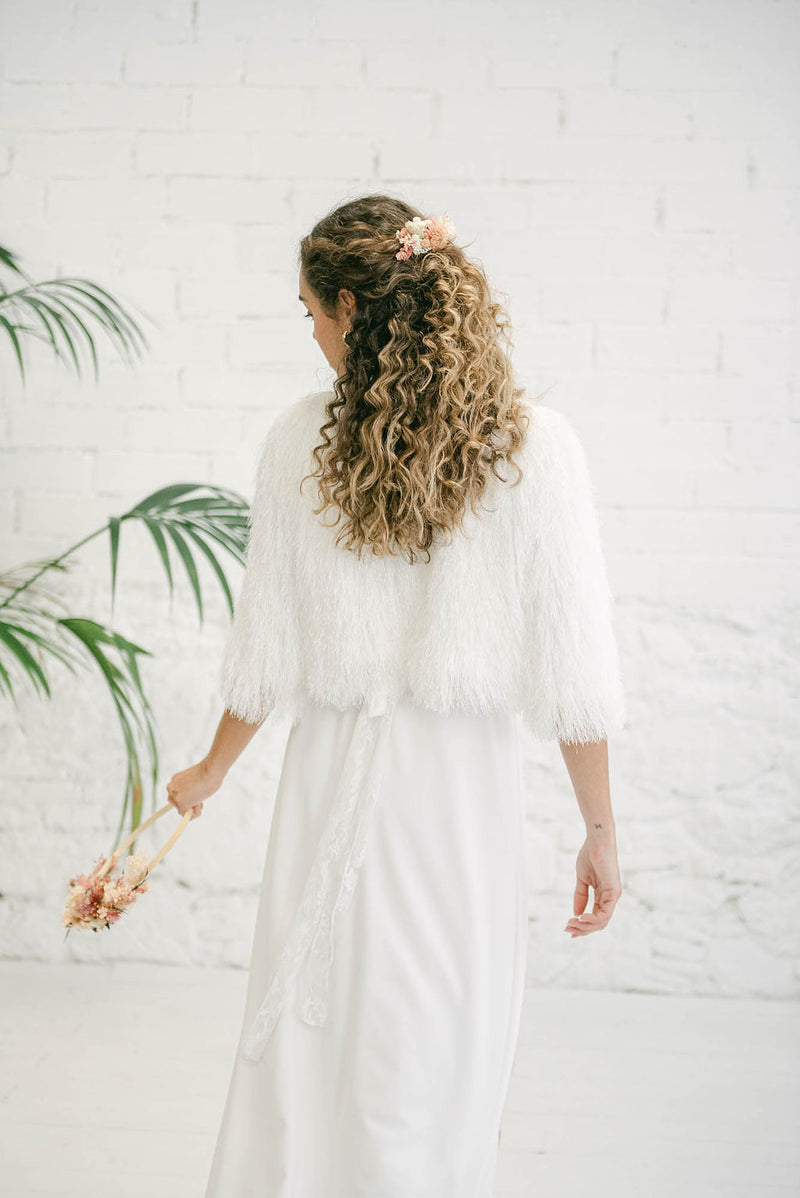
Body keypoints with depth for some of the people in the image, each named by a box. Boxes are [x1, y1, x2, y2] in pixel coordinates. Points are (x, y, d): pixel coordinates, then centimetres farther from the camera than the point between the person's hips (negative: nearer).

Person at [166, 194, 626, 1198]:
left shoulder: (299, 438, -5)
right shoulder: (535, 446, -9)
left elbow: (267, 650, 2)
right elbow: (571, 672, -9)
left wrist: (213, 769, 19)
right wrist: (600, 831, 2)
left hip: (332, 777, 2)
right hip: (465, 787, -1)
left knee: (304, 1046, 16)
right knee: (437, 1075, 12)